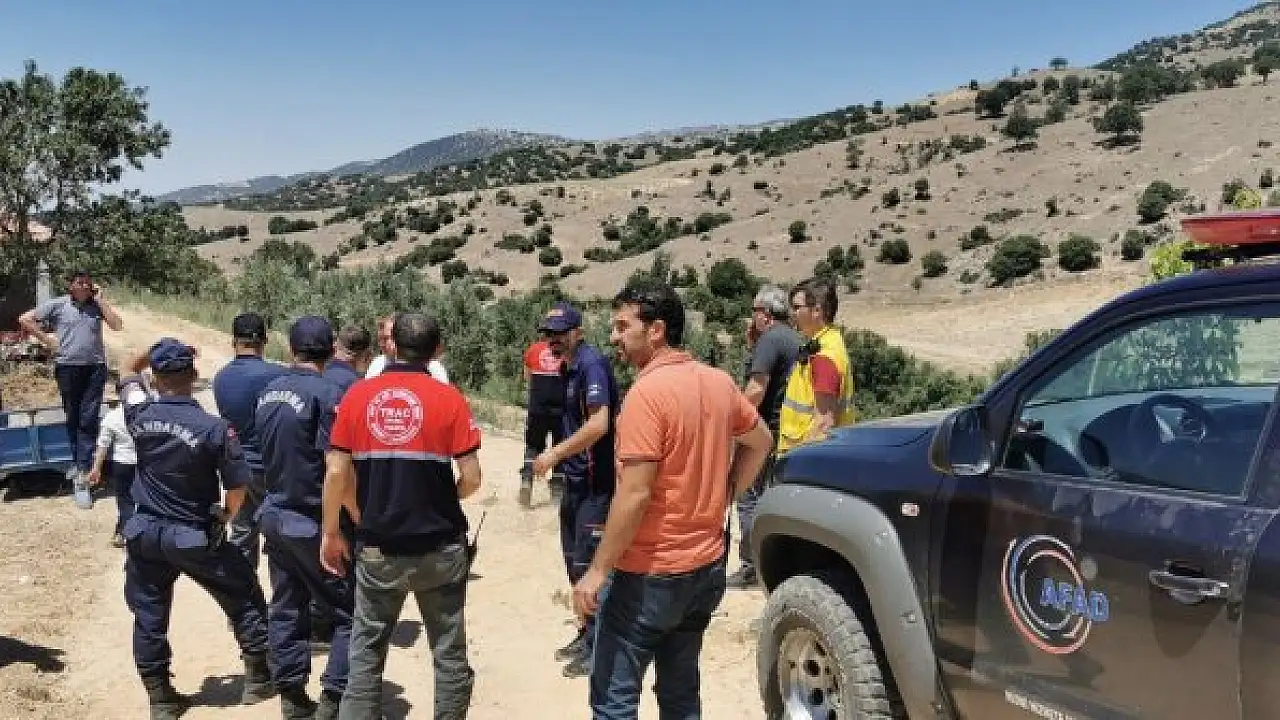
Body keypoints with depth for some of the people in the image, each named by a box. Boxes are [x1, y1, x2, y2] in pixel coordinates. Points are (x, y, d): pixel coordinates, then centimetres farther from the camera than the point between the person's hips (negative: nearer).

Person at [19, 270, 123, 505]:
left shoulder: (97, 306, 7)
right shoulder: (57, 305, 2)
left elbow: (117, 325, -4)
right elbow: (25, 320, 4)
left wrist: (100, 299, -4)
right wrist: (47, 340, -2)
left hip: (95, 367, 0)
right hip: (68, 368, 0)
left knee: (89, 419, -4)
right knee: (72, 417, 11)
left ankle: (82, 476, -4)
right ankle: (77, 461, 27)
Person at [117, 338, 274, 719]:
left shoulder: (140, 414, -8)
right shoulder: (215, 428, -19)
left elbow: (129, 374, 16)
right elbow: (237, 486, -12)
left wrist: (155, 352, 9)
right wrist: (224, 517, 5)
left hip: (145, 534, 4)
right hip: (195, 537, -3)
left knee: (149, 617, 15)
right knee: (246, 598, 14)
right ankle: (258, 680, 22)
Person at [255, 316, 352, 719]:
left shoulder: (268, 393, 5)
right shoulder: (326, 393, -17)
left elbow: (268, 450, 13)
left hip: (276, 514, 7)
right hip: (314, 521, -7)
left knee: (286, 610, 14)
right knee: (349, 613, 4)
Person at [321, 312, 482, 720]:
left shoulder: (357, 395, -2)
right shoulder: (448, 398, -8)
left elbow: (336, 473, -3)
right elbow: (471, 478, -9)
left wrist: (332, 532, 10)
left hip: (377, 548, 2)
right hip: (440, 548, -1)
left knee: (366, 652, 15)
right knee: (449, 652, 12)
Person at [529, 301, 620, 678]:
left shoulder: (591, 364, -17)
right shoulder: (569, 368, 12)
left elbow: (599, 424, -27)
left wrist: (554, 453, -20)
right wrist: (557, 456, 11)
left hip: (596, 481, -10)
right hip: (575, 479, 10)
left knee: (589, 564, -3)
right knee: (574, 561, 16)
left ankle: (598, 646, 9)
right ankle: (586, 634, 29)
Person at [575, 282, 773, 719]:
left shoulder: (647, 393, -20)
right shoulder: (720, 382, 4)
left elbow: (634, 495, -23)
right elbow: (761, 442, 18)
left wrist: (597, 570, -15)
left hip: (650, 575, -8)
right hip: (707, 566, 8)